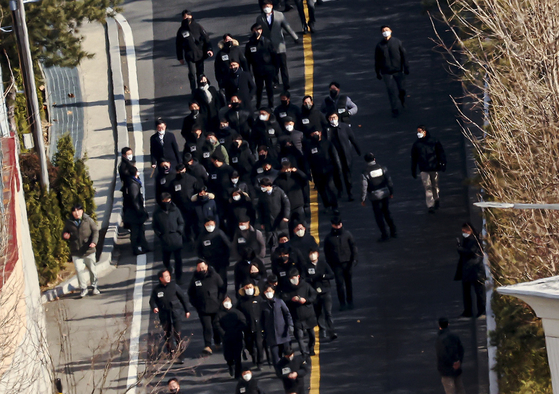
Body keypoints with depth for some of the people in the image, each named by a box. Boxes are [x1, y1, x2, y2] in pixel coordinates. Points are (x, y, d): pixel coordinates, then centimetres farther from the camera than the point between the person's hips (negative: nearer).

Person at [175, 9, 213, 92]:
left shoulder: (197, 26, 1)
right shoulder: (181, 30, 1)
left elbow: (206, 38, 2)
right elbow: (178, 45, 8)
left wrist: (209, 49, -10)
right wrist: (180, 57, 7)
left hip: (200, 54, 1)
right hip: (189, 56, -1)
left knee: (200, 73, 9)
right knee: (192, 74, -6)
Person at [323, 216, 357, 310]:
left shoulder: (347, 234, 2)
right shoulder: (328, 238, 2)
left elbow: (353, 247, 6)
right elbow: (326, 252, 7)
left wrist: (354, 259, -2)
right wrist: (330, 264, 1)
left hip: (347, 263, 1)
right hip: (336, 264, -1)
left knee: (348, 282, 9)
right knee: (339, 283, -5)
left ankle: (349, 302, 19)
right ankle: (342, 303, 1)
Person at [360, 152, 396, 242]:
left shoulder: (365, 173, -15)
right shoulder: (382, 168, -5)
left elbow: (364, 187, -15)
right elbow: (389, 181, 0)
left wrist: (363, 199, -6)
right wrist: (391, 192, 13)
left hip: (375, 197, -4)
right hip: (385, 194, 4)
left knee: (379, 215, 8)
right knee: (386, 212, 21)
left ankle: (384, 235, 9)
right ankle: (393, 231, 24)